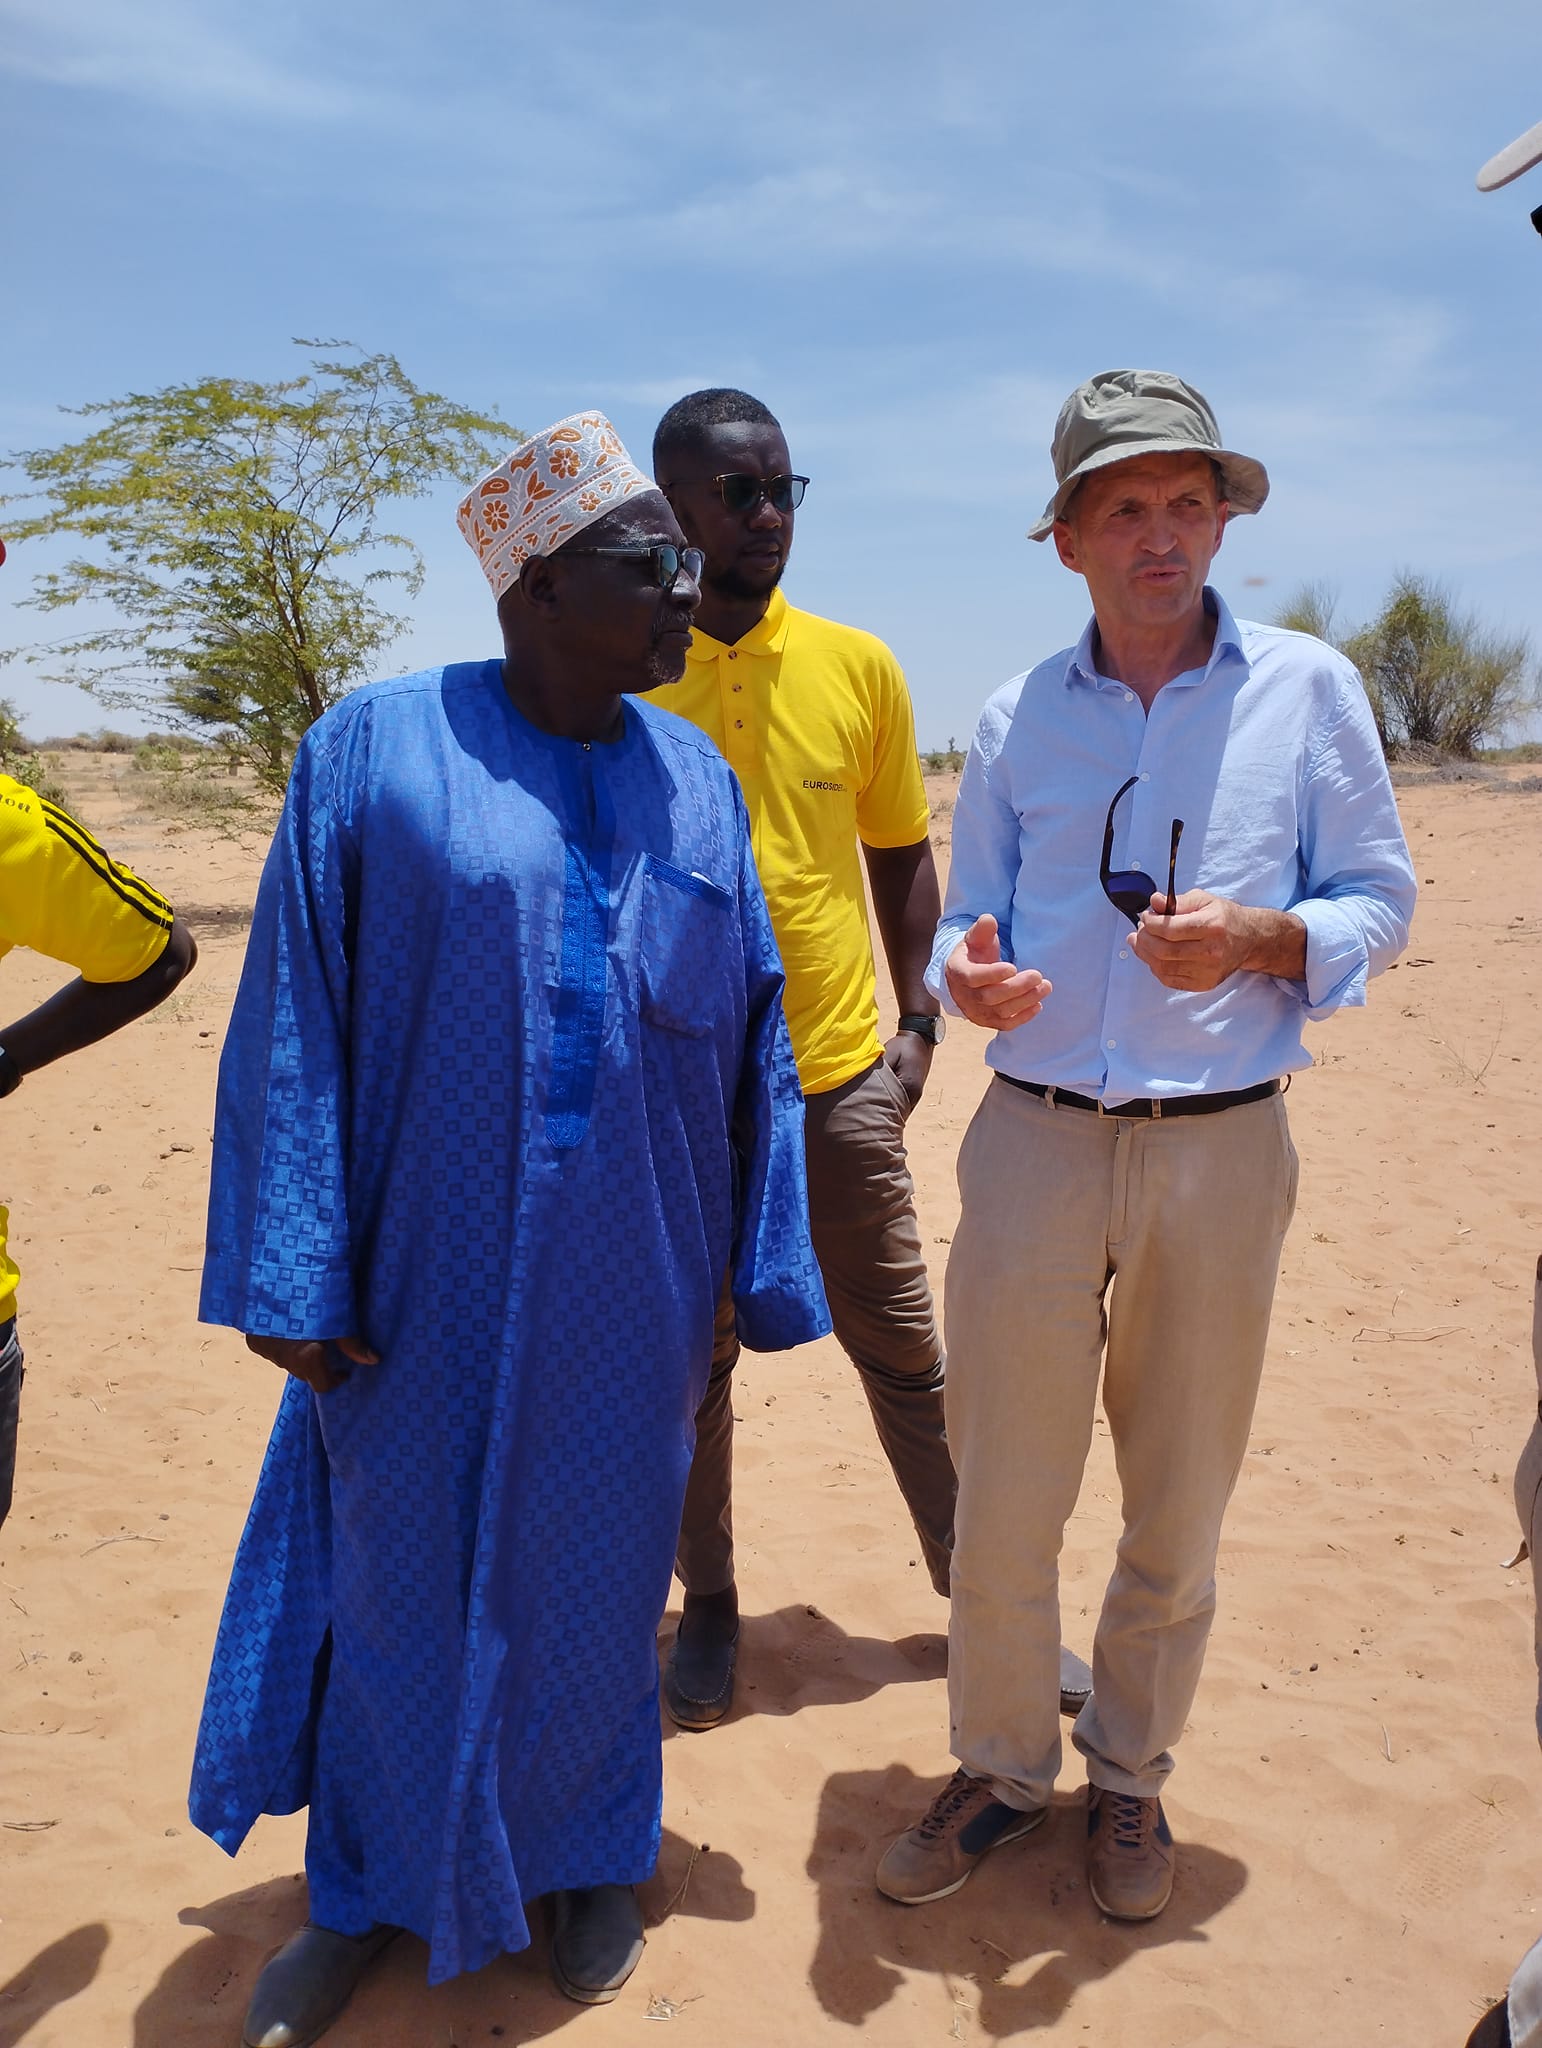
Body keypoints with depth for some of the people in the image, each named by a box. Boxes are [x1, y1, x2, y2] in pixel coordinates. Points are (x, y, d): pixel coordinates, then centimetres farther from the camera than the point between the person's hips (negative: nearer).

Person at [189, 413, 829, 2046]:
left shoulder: (697, 780, 3)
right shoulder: (376, 748, -7)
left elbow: (753, 1039, 6)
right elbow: (293, 1025, -7)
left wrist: (761, 1263, 6)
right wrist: (296, 1282, -10)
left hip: (628, 1284, 3)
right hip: (429, 1274, -2)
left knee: (598, 1568, 17)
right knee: (401, 1574, 13)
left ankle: (592, 1855, 42)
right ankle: (368, 1890, 39)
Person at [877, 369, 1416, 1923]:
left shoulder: (1308, 688, 3)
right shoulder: (1016, 718, 8)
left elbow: (1381, 904, 5)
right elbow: (972, 922, 10)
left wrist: (1257, 939, -16)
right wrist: (967, 974, -14)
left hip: (1220, 1150, -1)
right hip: (1033, 1141, 1)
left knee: (1179, 1504, 11)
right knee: (1001, 1497, 6)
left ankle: (1128, 1775, 34)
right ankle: (1001, 1765, 30)